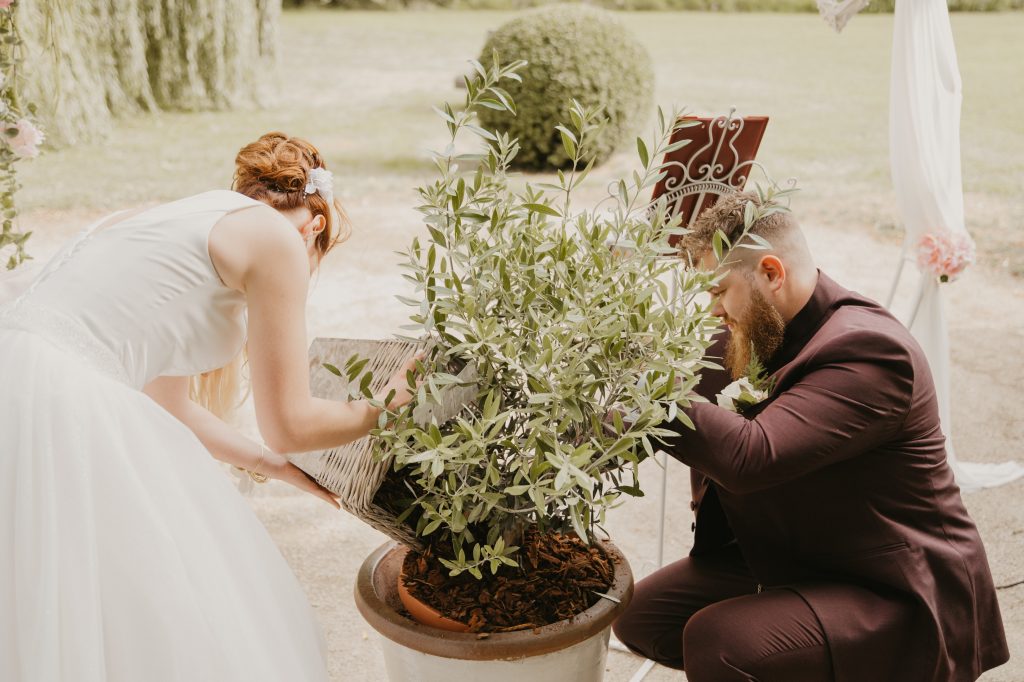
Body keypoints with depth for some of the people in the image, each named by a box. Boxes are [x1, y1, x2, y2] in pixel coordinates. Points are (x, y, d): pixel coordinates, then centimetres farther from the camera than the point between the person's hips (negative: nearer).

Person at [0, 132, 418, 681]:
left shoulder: (195, 221, 25)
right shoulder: (277, 236, 1)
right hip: (55, 406, -9)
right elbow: (289, 423, 2)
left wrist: (275, 465, 39)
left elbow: (168, 404, 32)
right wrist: (388, 406, 19)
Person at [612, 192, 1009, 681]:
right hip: (788, 560, 9)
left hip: (899, 600, -9)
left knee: (715, 641, -30)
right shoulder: (762, 332, 1)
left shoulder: (867, 349, -26)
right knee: (639, 616, 5)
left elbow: (752, 455, -37)